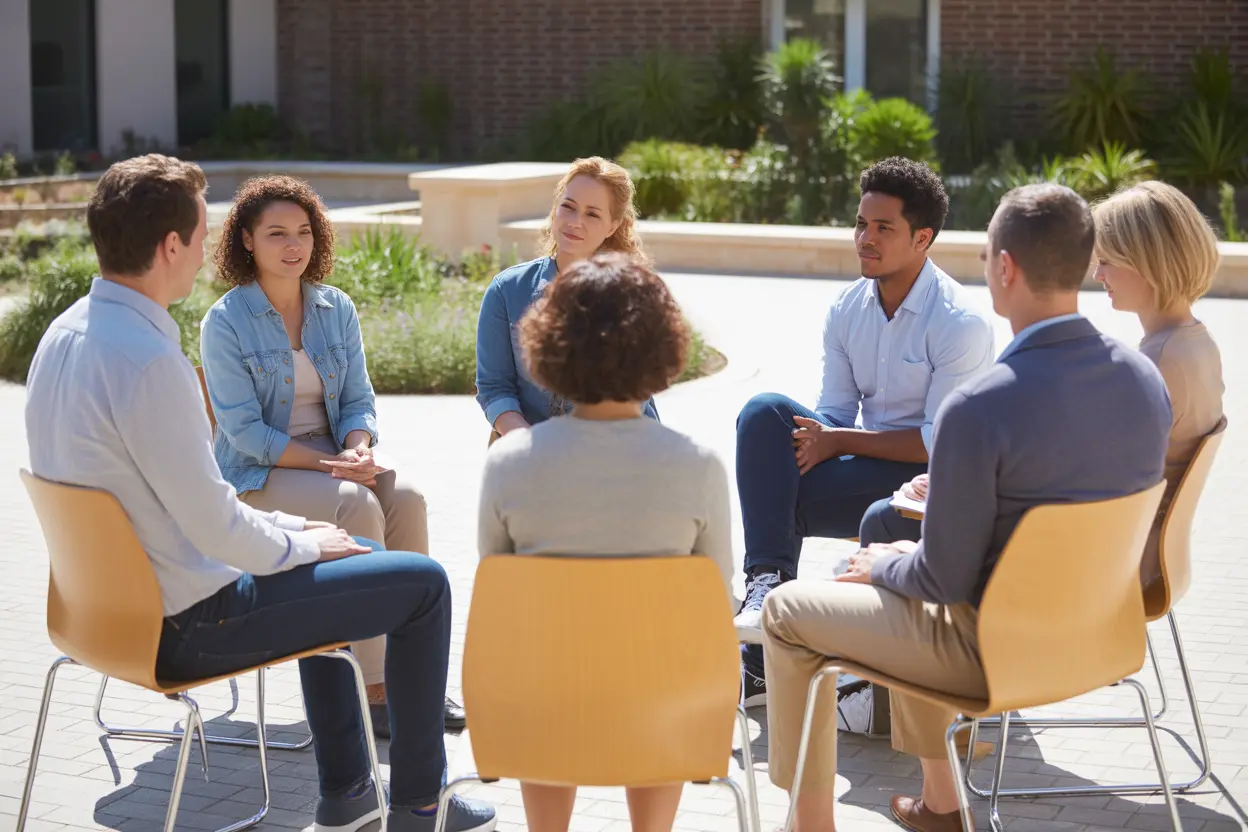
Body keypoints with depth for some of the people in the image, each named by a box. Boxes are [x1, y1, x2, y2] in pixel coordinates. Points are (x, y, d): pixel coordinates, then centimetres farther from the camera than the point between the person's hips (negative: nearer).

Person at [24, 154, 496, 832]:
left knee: (322, 555, 32)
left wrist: (287, 529, 11)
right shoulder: (146, 360, -28)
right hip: (184, 629, -10)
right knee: (423, 583, 2)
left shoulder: (67, 333, 4)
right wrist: (301, 543, -5)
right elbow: (210, 520, -24)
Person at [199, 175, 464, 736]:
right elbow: (245, 431, -13)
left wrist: (356, 450, -14)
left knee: (406, 496, -26)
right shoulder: (225, 322, -8)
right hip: (258, 474, -5)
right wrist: (328, 465, -22)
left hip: (333, 455, 5)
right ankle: (369, 688, -28)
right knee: (357, 506, -32)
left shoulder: (336, 309, 8)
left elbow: (358, 400, 9)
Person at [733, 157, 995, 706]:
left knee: (783, 498, -27)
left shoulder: (961, 322, -14)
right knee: (765, 411, -21)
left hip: (935, 478, -6)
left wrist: (840, 441, -19)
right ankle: (769, 579, -32)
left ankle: (763, 656, -15)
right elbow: (833, 413, 8)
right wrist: (815, 441, -16)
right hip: (865, 458, 6)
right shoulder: (847, 310, 6)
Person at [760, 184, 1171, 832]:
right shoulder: (1146, 379, -6)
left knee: (786, 613, 12)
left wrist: (882, 565, 1)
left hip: (996, 651, -7)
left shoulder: (979, 407, -29)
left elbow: (946, 578, -21)